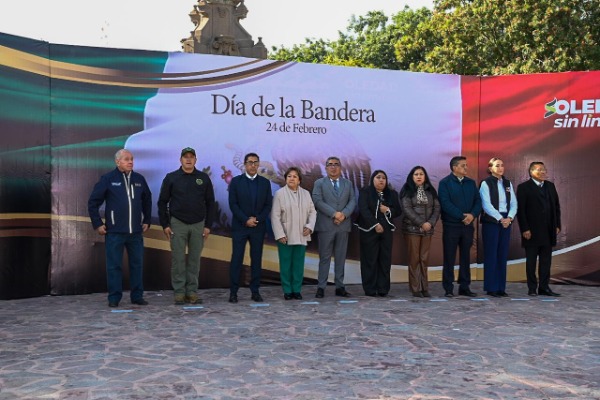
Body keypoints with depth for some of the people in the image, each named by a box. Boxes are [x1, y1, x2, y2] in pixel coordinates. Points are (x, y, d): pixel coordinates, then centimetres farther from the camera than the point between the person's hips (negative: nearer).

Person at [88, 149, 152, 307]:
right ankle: (114, 298, 13)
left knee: (137, 264, 8)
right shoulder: (107, 179, -2)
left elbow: (147, 201, 21)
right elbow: (93, 202, 0)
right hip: (114, 232, -3)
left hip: (136, 232, 3)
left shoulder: (139, 179, 8)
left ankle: (137, 296, 18)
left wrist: (147, 221, 16)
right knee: (114, 266, 3)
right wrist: (97, 224, -2)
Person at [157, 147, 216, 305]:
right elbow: (162, 202, 4)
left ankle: (192, 291, 13)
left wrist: (208, 225, 2)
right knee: (178, 259, 0)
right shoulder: (171, 178, 2)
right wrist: (165, 225, -2)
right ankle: (179, 292, 8)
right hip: (177, 224, -1)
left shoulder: (204, 178, 5)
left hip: (198, 224, 1)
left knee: (194, 259, 5)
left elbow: (210, 203, 8)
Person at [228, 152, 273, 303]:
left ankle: (255, 291, 11)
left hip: (258, 227, 2)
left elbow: (268, 205, 4)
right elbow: (233, 204, -5)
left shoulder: (265, 182, 7)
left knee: (256, 259, 4)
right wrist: (246, 220, -13)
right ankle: (233, 292, 3)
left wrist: (257, 219, -9)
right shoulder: (236, 181, 1)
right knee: (237, 259, -2)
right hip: (240, 226, -2)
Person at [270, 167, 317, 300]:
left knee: (299, 264, 6)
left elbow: (312, 211, 11)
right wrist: (280, 234, -12)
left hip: (301, 236, 3)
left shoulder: (306, 193, 8)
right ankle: (287, 290, 13)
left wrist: (310, 226, -5)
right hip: (285, 236, -3)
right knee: (286, 264, 4)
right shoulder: (279, 193, -3)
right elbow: (275, 216, -6)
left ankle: (297, 289, 15)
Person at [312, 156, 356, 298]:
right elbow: (318, 201, -8)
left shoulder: (348, 183, 15)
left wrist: (344, 214, -13)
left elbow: (352, 201, 6)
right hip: (325, 225, -3)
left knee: (341, 257, 6)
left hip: (344, 225, 3)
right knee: (324, 257, -1)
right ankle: (321, 287, 4)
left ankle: (340, 287, 11)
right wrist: (334, 213, -16)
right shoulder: (319, 183, 5)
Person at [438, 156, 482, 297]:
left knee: (465, 257, 9)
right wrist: (462, 216, -17)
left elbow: (478, 201, 8)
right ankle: (448, 289, 6)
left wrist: (472, 214, -11)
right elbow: (445, 203, -14)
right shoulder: (445, 183, -4)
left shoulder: (471, 183, 12)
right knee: (449, 258, 0)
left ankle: (464, 287, 17)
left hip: (468, 226, 5)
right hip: (451, 226, -5)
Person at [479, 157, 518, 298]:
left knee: (503, 255, 6)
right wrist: (500, 219, -15)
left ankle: (501, 287, 13)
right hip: (491, 222, -5)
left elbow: (514, 203, 7)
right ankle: (491, 288, 4)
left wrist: (509, 217, -9)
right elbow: (487, 205, -12)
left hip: (506, 221, 5)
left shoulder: (508, 183, 13)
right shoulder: (485, 183, -4)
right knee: (491, 255, -3)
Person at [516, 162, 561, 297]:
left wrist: (557, 225, 6)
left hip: (548, 231, 5)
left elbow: (556, 206, 14)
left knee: (546, 261, 7)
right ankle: (532, 288, 11)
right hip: (532, 231, -5)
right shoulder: (524, 187, -5)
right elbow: (520, 210, -9)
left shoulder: (550, 186, 12)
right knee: (531, 261, 3)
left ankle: (544, 288, 14)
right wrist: (524, 229, -14)